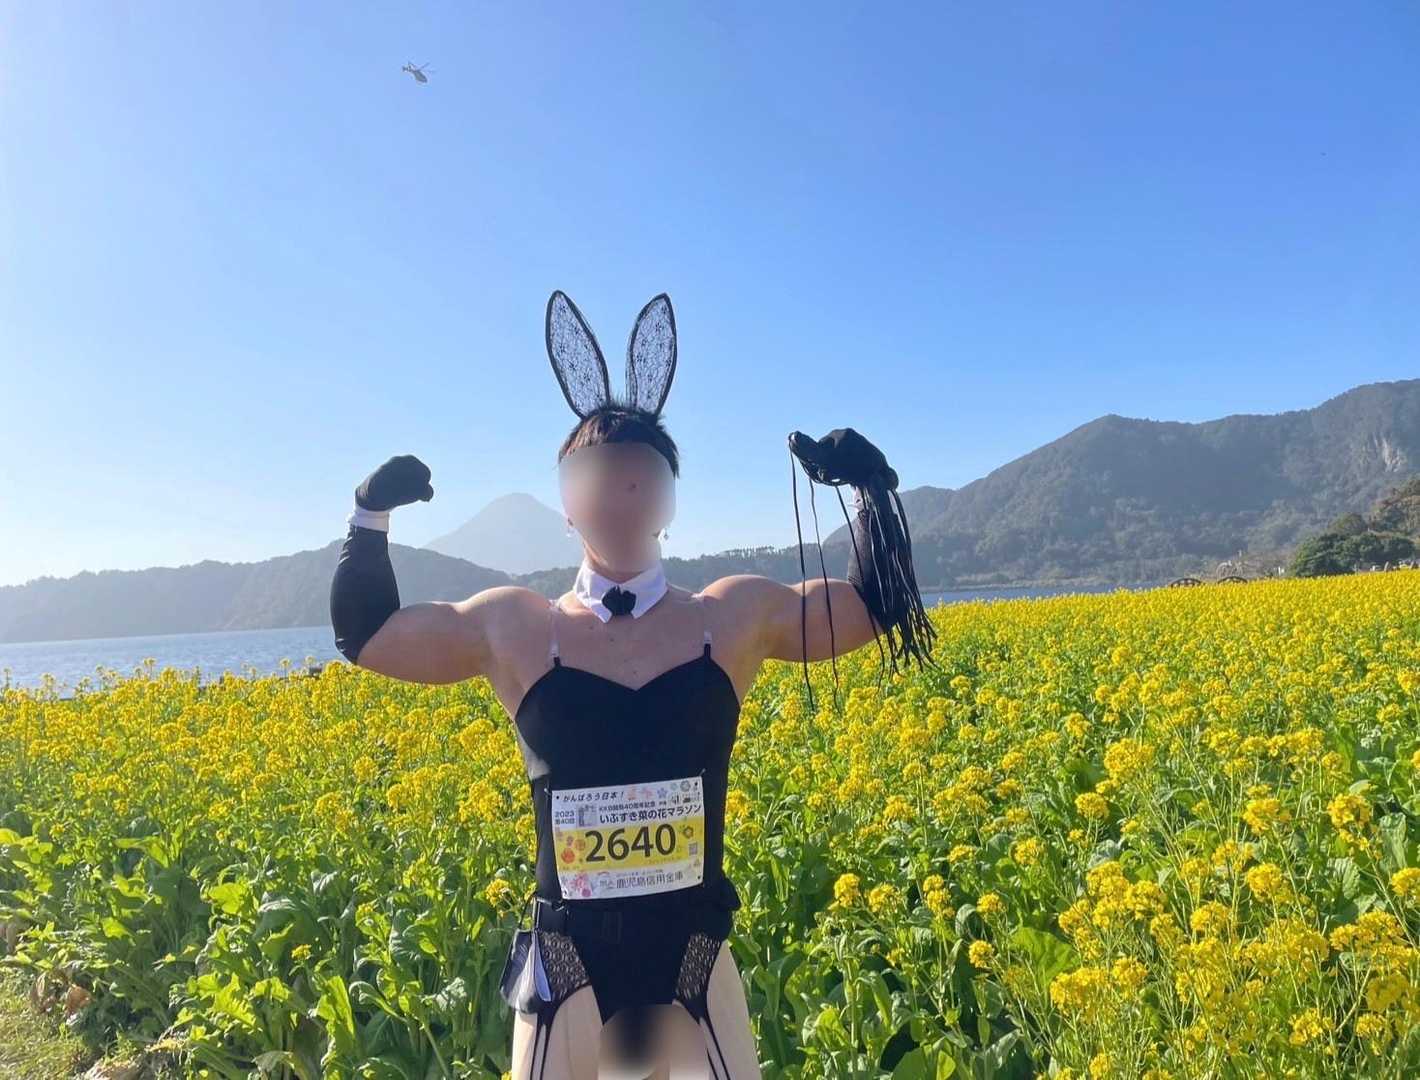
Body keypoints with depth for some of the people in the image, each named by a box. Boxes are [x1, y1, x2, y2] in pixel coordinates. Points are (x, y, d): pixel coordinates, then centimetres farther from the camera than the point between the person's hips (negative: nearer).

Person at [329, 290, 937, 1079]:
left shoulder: (735, 616, -1)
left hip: (695, 962, 0)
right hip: (568, 967, 0)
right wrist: (372, 517, -2)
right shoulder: (512, 626, -2)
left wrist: (873, 488, -6)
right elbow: (366, 637, 9)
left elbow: (879, 608, 6)